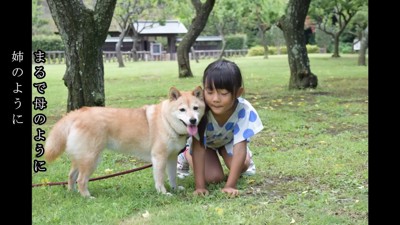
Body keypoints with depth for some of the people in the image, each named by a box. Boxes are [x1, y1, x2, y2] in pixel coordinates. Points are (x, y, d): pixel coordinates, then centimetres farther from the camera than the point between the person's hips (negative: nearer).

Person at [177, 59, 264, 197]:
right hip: (203, 141, -1)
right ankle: (186, 155, 12)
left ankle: (246, 157, 18)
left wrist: (230, 185, -41)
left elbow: (239, 148, -37)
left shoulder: (244, 111, -39)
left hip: (228, 140, 2)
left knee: (242, 165, -18)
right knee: (213, 177, -15)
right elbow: (199, 147, -37)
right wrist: (200, 186, -40)